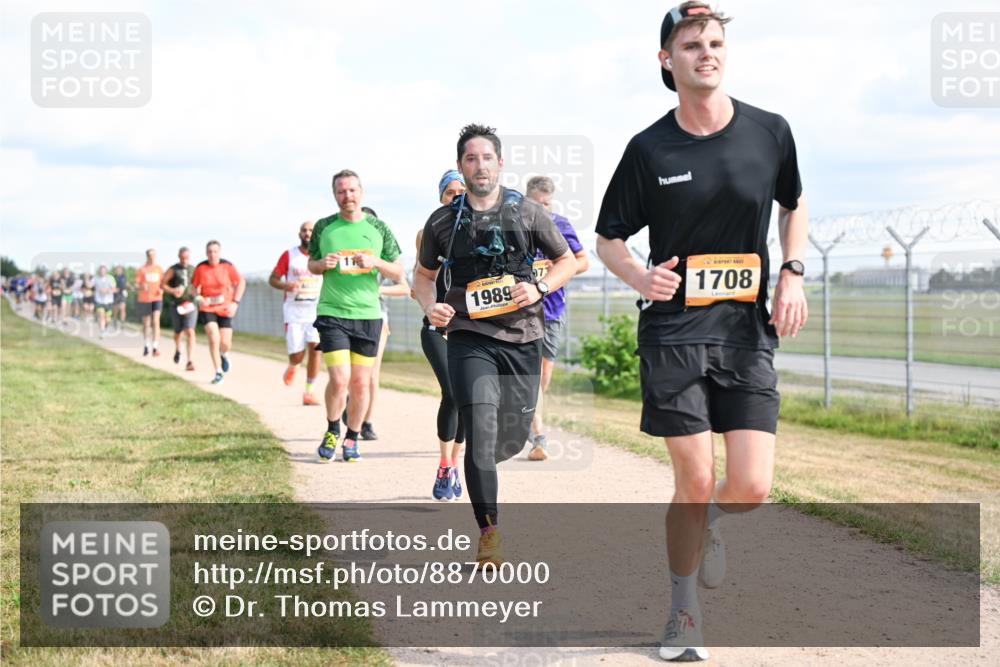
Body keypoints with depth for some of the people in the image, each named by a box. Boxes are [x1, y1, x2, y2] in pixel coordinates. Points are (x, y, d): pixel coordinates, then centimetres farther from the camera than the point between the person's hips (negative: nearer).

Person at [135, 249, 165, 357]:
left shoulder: (159, 269, 5)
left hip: (157, 299, 1)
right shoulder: (141, 270, -3)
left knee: (156, 321, -15)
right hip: (144, 299, -1)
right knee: (146, 324, 11)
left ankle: (155, 347, -19)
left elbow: (162, 283, 16)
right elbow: (136, 287, -5)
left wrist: (162, 290, -6)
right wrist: (141, 288, -27)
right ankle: (146, 346, 29)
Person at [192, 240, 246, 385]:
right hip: (207, 309, 0)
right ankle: (218, 372, -3)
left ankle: (224, 355, 37)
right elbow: (194, 286, 8)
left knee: (225, 343, -3)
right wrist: (198, 298, -13)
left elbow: (241, 282, 3)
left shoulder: (227, 266, -8)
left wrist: (235, 302, -6)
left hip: (225, 309, 0)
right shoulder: (200, 268, -6)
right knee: (214, 338, -17)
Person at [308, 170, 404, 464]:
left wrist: (375, 262, -11)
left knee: (361, 382, 4)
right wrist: (323, 264, -6)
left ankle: (352, 439, 22)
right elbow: (312, 265, 17)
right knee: (339, 379, -13)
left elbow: (398, 273, 8)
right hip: (332, 312, -1)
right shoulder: (324, 227, 4)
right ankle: (332, 431, 13)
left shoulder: (378, 228, 5)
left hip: (368, 314, 1)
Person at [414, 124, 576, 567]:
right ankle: (489, 535, -12)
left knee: (513, 438, 10)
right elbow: (423, 274, 19)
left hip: (522, 339, 2)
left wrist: (540, 288, -8)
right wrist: (430, 306, -2)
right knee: (481, 432, -17)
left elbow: (567, 260, 11)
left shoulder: (527, 213, 3)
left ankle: (477, 466, 47)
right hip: (469, 338, -1)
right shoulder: (443, 222, 5)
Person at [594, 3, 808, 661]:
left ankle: (710, 521, 30)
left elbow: (793, 203, 21)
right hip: (673, 329, -1)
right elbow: (609, 237, 7)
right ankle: (685, 614, 20)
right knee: (695, 484, -2)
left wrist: (793, 274, 5)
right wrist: (641, 277, -14)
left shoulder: (770, 131, 1)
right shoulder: (649, 148, -3)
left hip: (747, 331, 2)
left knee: (751, 489, -8)